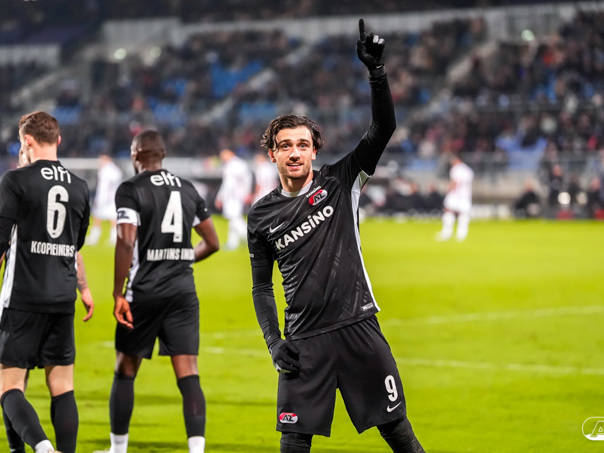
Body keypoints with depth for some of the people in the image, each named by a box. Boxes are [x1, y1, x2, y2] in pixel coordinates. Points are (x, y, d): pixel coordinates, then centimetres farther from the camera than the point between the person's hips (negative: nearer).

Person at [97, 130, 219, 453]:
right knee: (188, 375, -2)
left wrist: (118, 294, -13)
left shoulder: (130, 190, -5)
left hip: (144, 291, -4)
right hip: (183, 290, 4)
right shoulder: (187, 189, 12)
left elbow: (126, 243, -15)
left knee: (125, 372, 12)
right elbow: (212, 243, 16)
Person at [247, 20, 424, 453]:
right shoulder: (262, 215, 8)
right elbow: (261, 286, 14)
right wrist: (274, 341, 1)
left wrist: (376, 69, -17)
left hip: (358, 326, -1)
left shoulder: (340, 182, 3)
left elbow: (384, 128, -6)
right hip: (305, 340, 1)